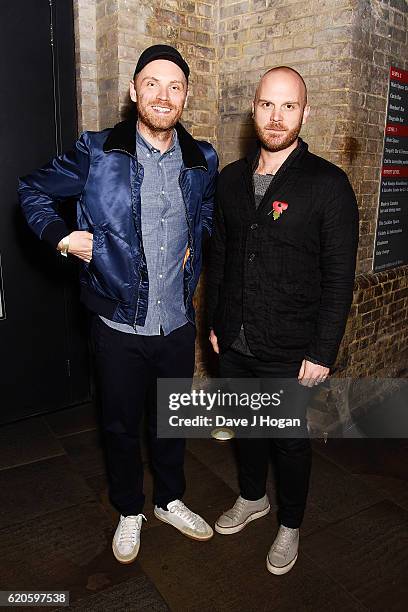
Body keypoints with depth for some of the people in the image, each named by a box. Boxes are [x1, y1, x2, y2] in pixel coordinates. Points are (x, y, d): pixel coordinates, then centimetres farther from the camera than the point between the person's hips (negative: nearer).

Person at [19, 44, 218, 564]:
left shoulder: (202, 161, 1)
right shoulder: (97, 153, -7)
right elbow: (33, 191, 5)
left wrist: (196, 244, 6)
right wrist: (63, 237, -9)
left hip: (178, 325, 3)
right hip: (119, 326, -2)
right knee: (121, 426, 15)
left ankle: (171, 501, 45)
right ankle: (129, 512, 41)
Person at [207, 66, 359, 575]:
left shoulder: (328, 185, -11)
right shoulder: (231, 179, 4)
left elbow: (339, 277, -12)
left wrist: (323, 351, -13)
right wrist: (214, 321, 11)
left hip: (290, 351, -4)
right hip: (234, 343, 5)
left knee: (290, 440, 14)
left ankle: (290, 524, 39)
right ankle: (252, 497, 49)